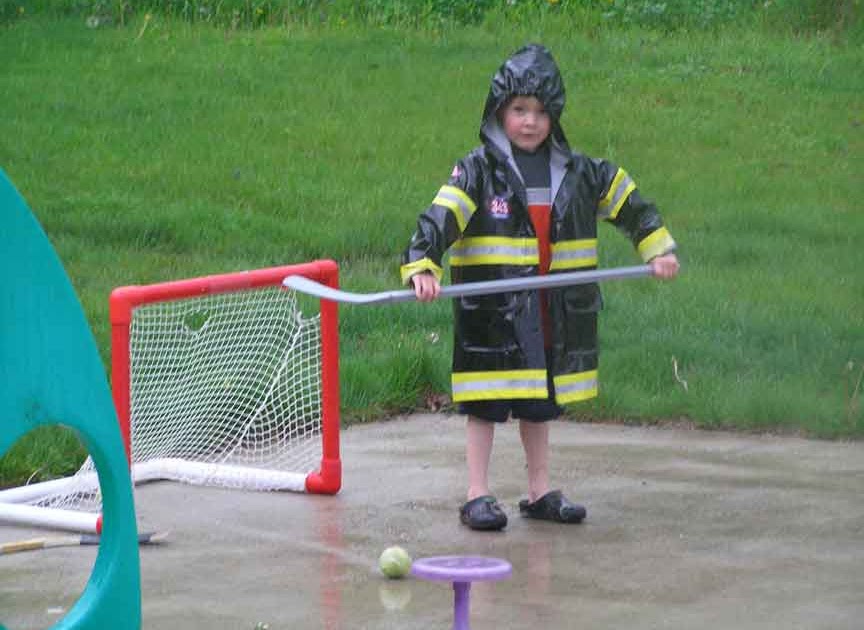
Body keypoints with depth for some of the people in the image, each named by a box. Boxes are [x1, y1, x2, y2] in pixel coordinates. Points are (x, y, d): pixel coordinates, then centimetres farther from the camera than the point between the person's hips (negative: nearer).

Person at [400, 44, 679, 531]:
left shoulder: (578, 172, 6)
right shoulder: (478, 171, -7)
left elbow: (629, 202, 18)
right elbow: (441, 218, -18)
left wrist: (659, 249, 12)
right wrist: (422, 267, -32)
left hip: (556, 313, 4)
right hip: (491, 311, -4)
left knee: (541, 403, 13)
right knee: (486, 405, -2)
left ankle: (541, 492, 23)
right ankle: (478, 496, 5)